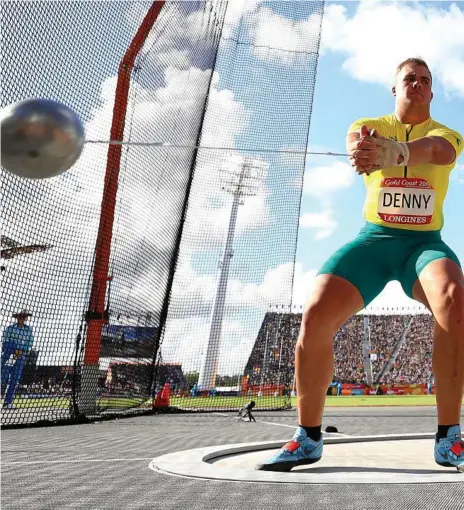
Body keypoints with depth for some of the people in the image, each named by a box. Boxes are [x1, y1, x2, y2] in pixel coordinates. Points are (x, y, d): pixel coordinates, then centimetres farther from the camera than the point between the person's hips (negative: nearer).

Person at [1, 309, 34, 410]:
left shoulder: (29, 329, 9)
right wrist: (17, 349, -13)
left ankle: (8, 402, 3)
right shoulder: (9, 328, 4)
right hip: (8, 355, -2)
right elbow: (5, 341, -4)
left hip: (21, 357, 2)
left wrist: (20, 350, -12)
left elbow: (30, 344, 2)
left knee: (15, 380, 0)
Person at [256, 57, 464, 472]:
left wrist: (393, 152, -47)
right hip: (373, 239, 1)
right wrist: (362, 151, -46)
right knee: (316, 312, -22)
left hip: (425, 243, 0)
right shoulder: (370, 126, 9)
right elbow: (356, 142, -18)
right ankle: (308, 438, -3)